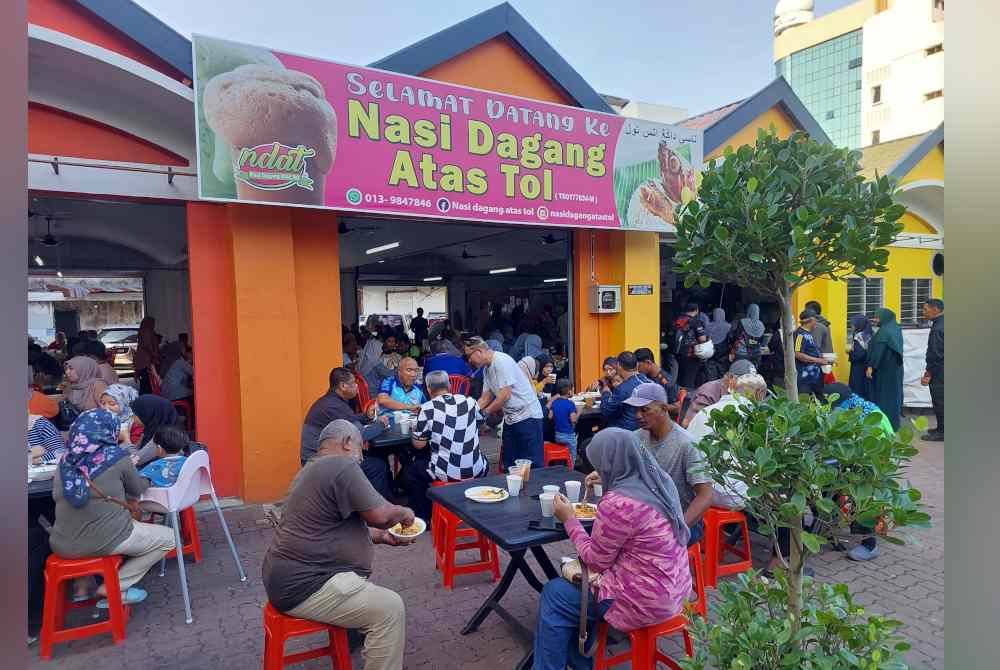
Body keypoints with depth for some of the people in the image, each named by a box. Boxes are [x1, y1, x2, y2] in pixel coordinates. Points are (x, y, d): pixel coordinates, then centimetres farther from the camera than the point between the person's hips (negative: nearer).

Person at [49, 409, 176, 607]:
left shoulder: (66, 460, 4)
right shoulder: (116, 457, -7)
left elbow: (56, 496, 20)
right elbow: (138, 490, 8)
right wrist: (145, 481, 31)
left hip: (63, 546, 6)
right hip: (104, 542, -6)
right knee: (167, 538, 11)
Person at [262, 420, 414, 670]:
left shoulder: (314, 469, 15)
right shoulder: (342, 466, -17)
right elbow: (380, 515, -19)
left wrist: (381, 536, 17)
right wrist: (403, 513, 0)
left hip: (289, 574, 11)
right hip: (302, 586, -11)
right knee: (389, 608, -9)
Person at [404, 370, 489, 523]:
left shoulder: (427, 409, -11)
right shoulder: (470, 402, -1)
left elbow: (418, 444, -6)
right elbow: (480, 422, 19)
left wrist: (415, 430, 14)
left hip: (445, 474, -3)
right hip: (476, 471, 4)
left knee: (409, 472, 21)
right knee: (485, 465, 37)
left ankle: (423, 518, 23)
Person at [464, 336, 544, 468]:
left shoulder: (502, 361, -16)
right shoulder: (487, 369, 11)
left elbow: (505, 395, -20)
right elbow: (485, 399, 15)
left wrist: (484, 413, -10)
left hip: (527, 416, -9)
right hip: (510, 418, 9)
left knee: (532, 466, -7)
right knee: (509, 465, 11)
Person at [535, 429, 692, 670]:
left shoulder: (618, 503, -27)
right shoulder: (660, 479, -2)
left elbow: (596, 561, -13)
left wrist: (569, 520, -4)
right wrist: (607, 481, 22)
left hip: (646, 603, -9)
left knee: (554, 595, 6)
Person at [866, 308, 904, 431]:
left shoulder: (884, 331, -17)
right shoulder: (895, 329, 11)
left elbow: (878, 351, -22)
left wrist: (871, 366, -21)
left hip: (885, 369, -9)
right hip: (895, 367, 9)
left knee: (883, 395, -3)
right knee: (893, 394, 12)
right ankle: (893, 423, 18)